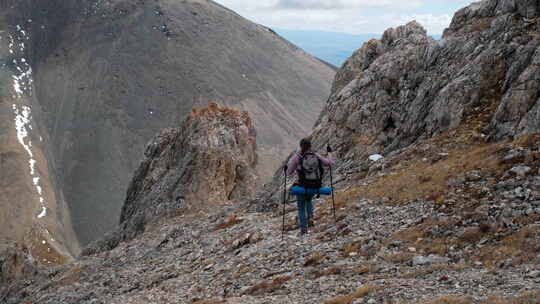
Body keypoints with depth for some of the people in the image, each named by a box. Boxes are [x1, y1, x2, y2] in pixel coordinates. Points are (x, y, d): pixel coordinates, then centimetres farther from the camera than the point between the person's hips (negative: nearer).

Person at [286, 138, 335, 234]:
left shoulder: (297, 157, -9)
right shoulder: (317, 156, -2)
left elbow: (289, 173, -5)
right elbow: (330, 162, 9)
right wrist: (330, 152, 25)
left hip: (302, 186, -3)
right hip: (316, 187, 3)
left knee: (301, 208, 20)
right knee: (309, 200, 36)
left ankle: (303, 228, 15)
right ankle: (310, 217, 15)